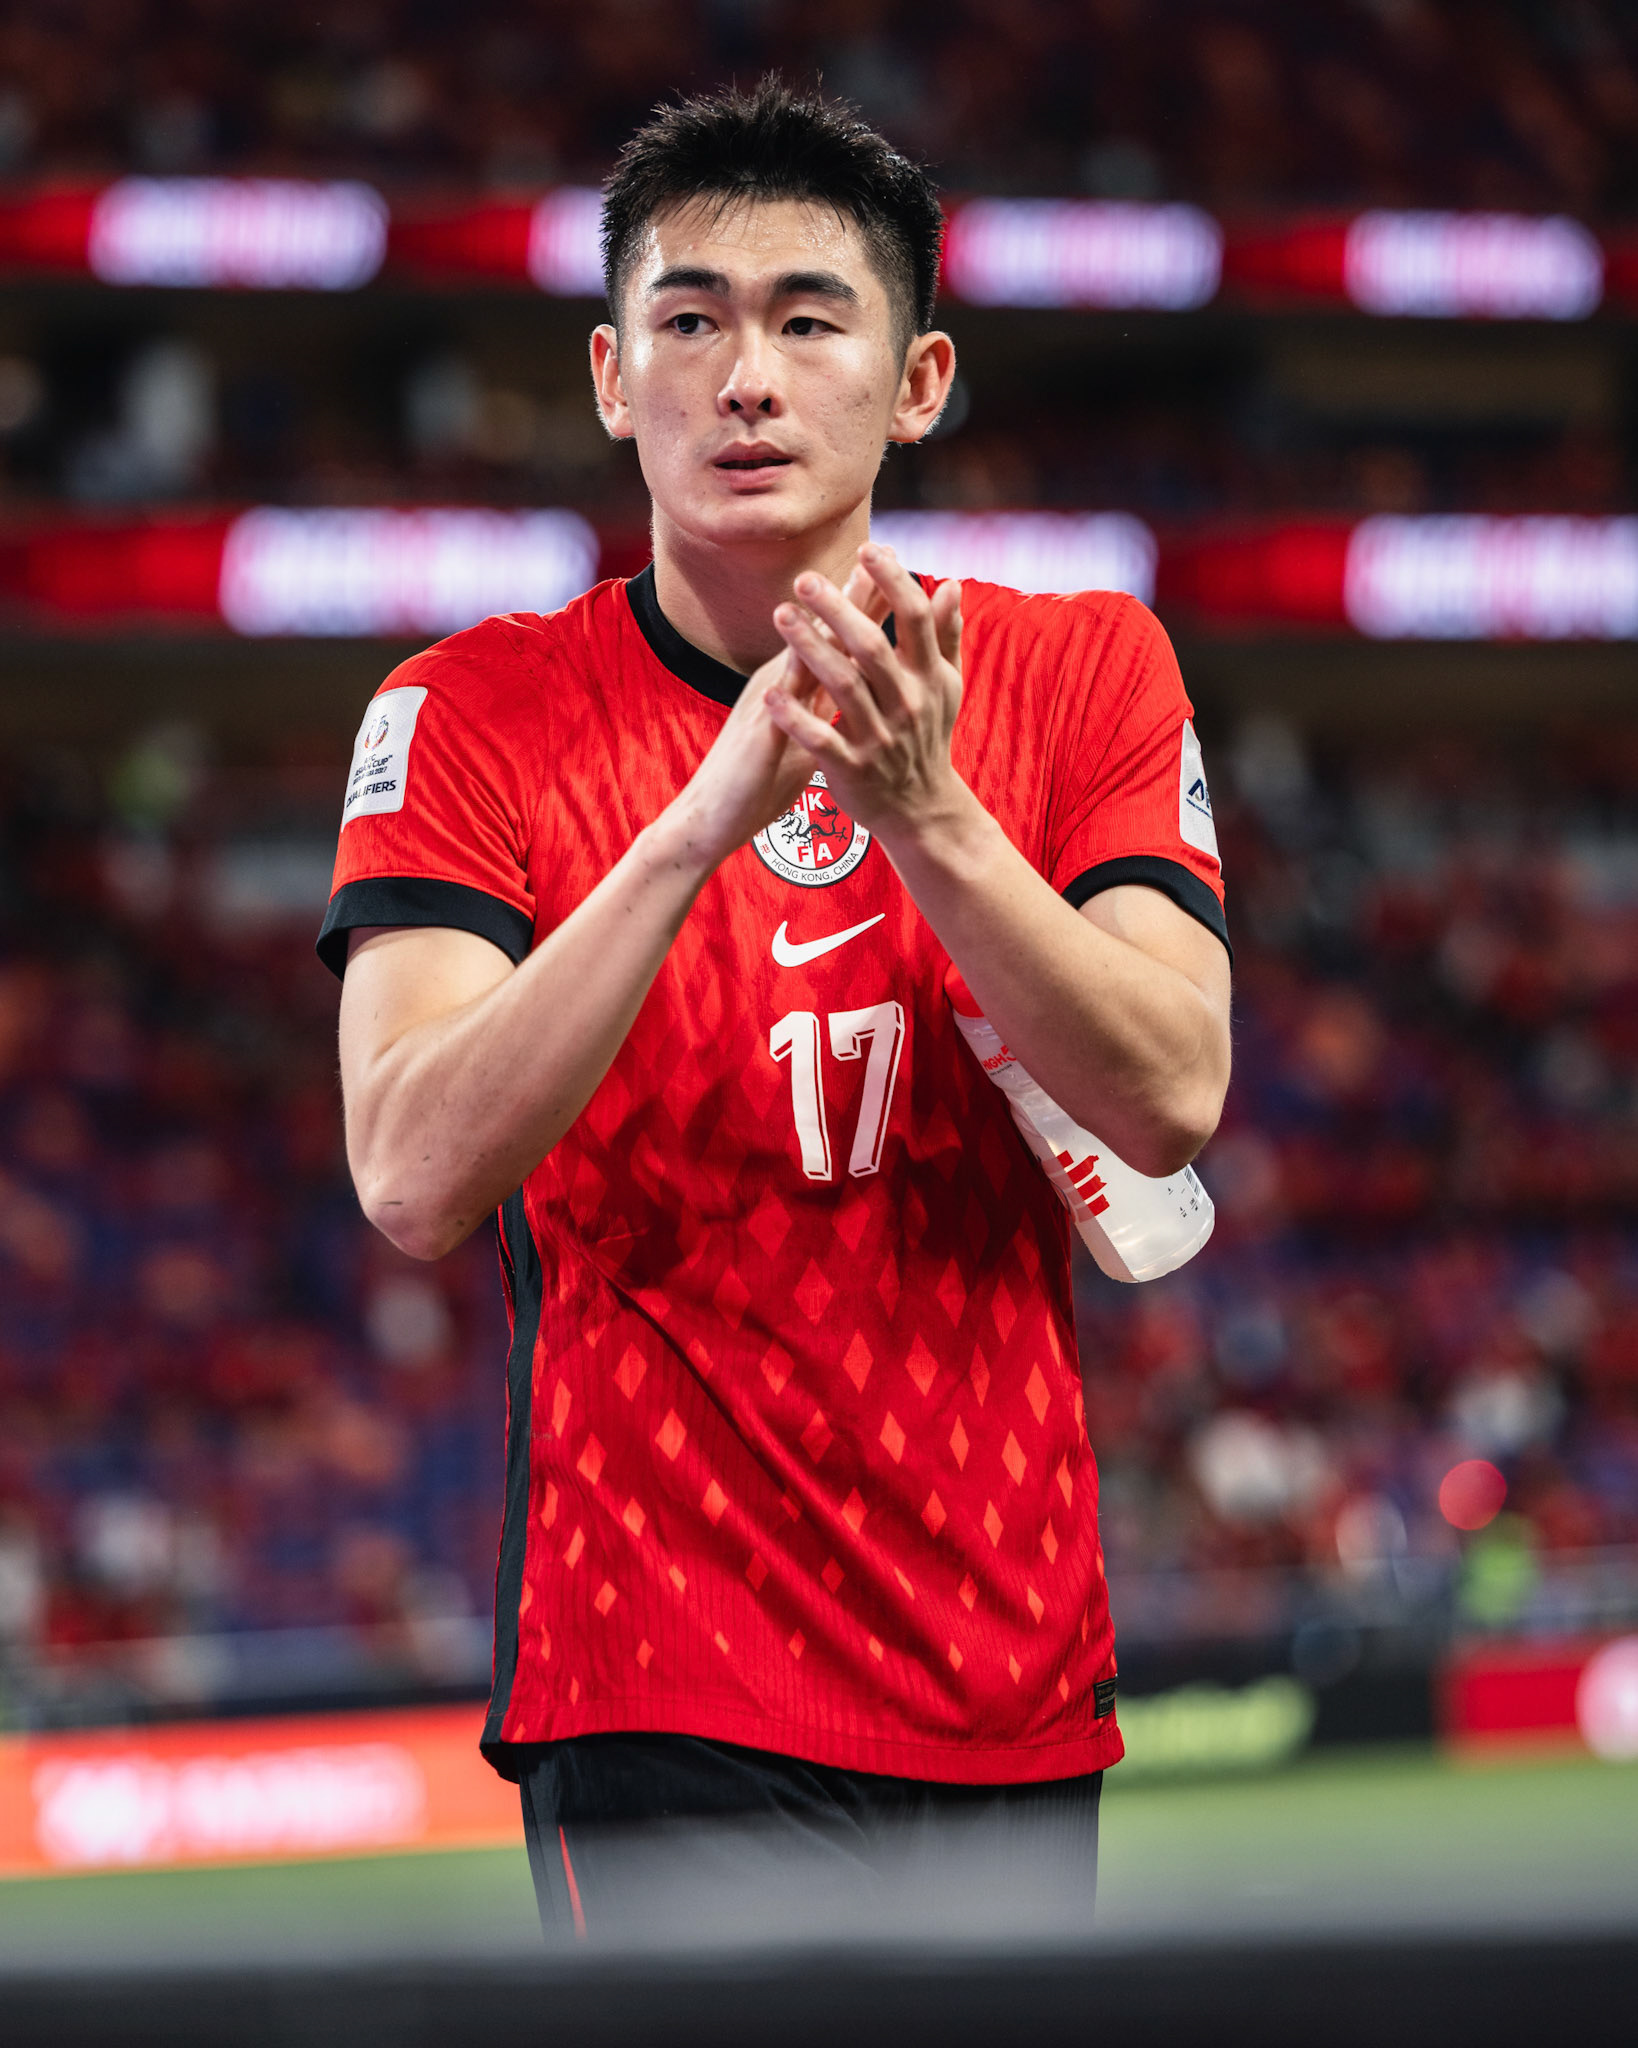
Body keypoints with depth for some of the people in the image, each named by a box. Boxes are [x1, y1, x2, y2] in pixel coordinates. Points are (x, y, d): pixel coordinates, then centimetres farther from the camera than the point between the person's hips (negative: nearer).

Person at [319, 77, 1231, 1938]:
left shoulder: (1083, 670, 5)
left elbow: (1170, 1101, -8)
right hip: (667, 1699, -4)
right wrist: (702, 824, -25)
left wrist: (924, 814, -22)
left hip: (1020, 1696, 4)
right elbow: (415, 1178, -17)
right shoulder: (472, 716, -3)